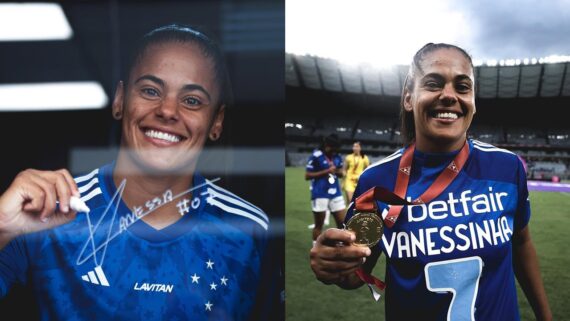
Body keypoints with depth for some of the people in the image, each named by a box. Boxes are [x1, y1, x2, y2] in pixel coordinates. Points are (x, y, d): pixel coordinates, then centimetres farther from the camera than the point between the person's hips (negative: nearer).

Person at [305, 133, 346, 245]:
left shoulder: (337, 157, 6)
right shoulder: (315, 156, -11)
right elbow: (307, 176, -12)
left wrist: (337, 171, -7)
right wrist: (326, 171, -18)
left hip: (335, 193, 6)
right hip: (320, 194, -6)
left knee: (342, 222, 7)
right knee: (319, 225, 5)